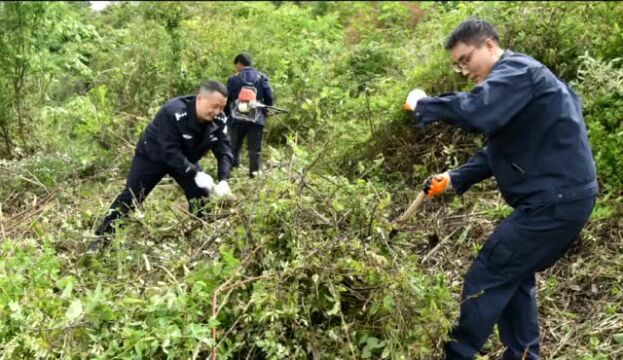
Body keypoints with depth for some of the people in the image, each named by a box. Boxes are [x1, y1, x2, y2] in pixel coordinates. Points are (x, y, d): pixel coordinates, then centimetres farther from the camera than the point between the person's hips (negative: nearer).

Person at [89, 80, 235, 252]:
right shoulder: (173, 112, -39)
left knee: (200, 194, -4)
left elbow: (225, 150, -18)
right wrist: (196, 173, -44)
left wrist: (223, 180, -34)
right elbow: (170, 151, -39)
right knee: (131, 196, -2)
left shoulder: (219, 120, -21)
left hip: (186, 159, 5)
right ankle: (102, 237, 12)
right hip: (152, 156, -5)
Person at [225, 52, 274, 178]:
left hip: (237, 119, 0)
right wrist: (264, 112, 18)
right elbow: (269, 98, 2)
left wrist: (226, 115, 19)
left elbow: (226, 100, 4)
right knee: (255, 149, 5)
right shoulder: (262, 77, 4)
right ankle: (254, 174, 3)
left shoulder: (233, 79, 1)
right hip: (257, 119, 0)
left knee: (234, 148, 10)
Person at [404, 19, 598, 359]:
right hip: (560, 197, 11)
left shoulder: (518, 70, -13)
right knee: (514, 277, 18)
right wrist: (455, 178, 6)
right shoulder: (510, 82, 19)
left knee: (485, 280, -4)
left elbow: (478, 111, -34)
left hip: (555, 199, -11)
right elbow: (498, 150, 18)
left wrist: (424, 105, -20)